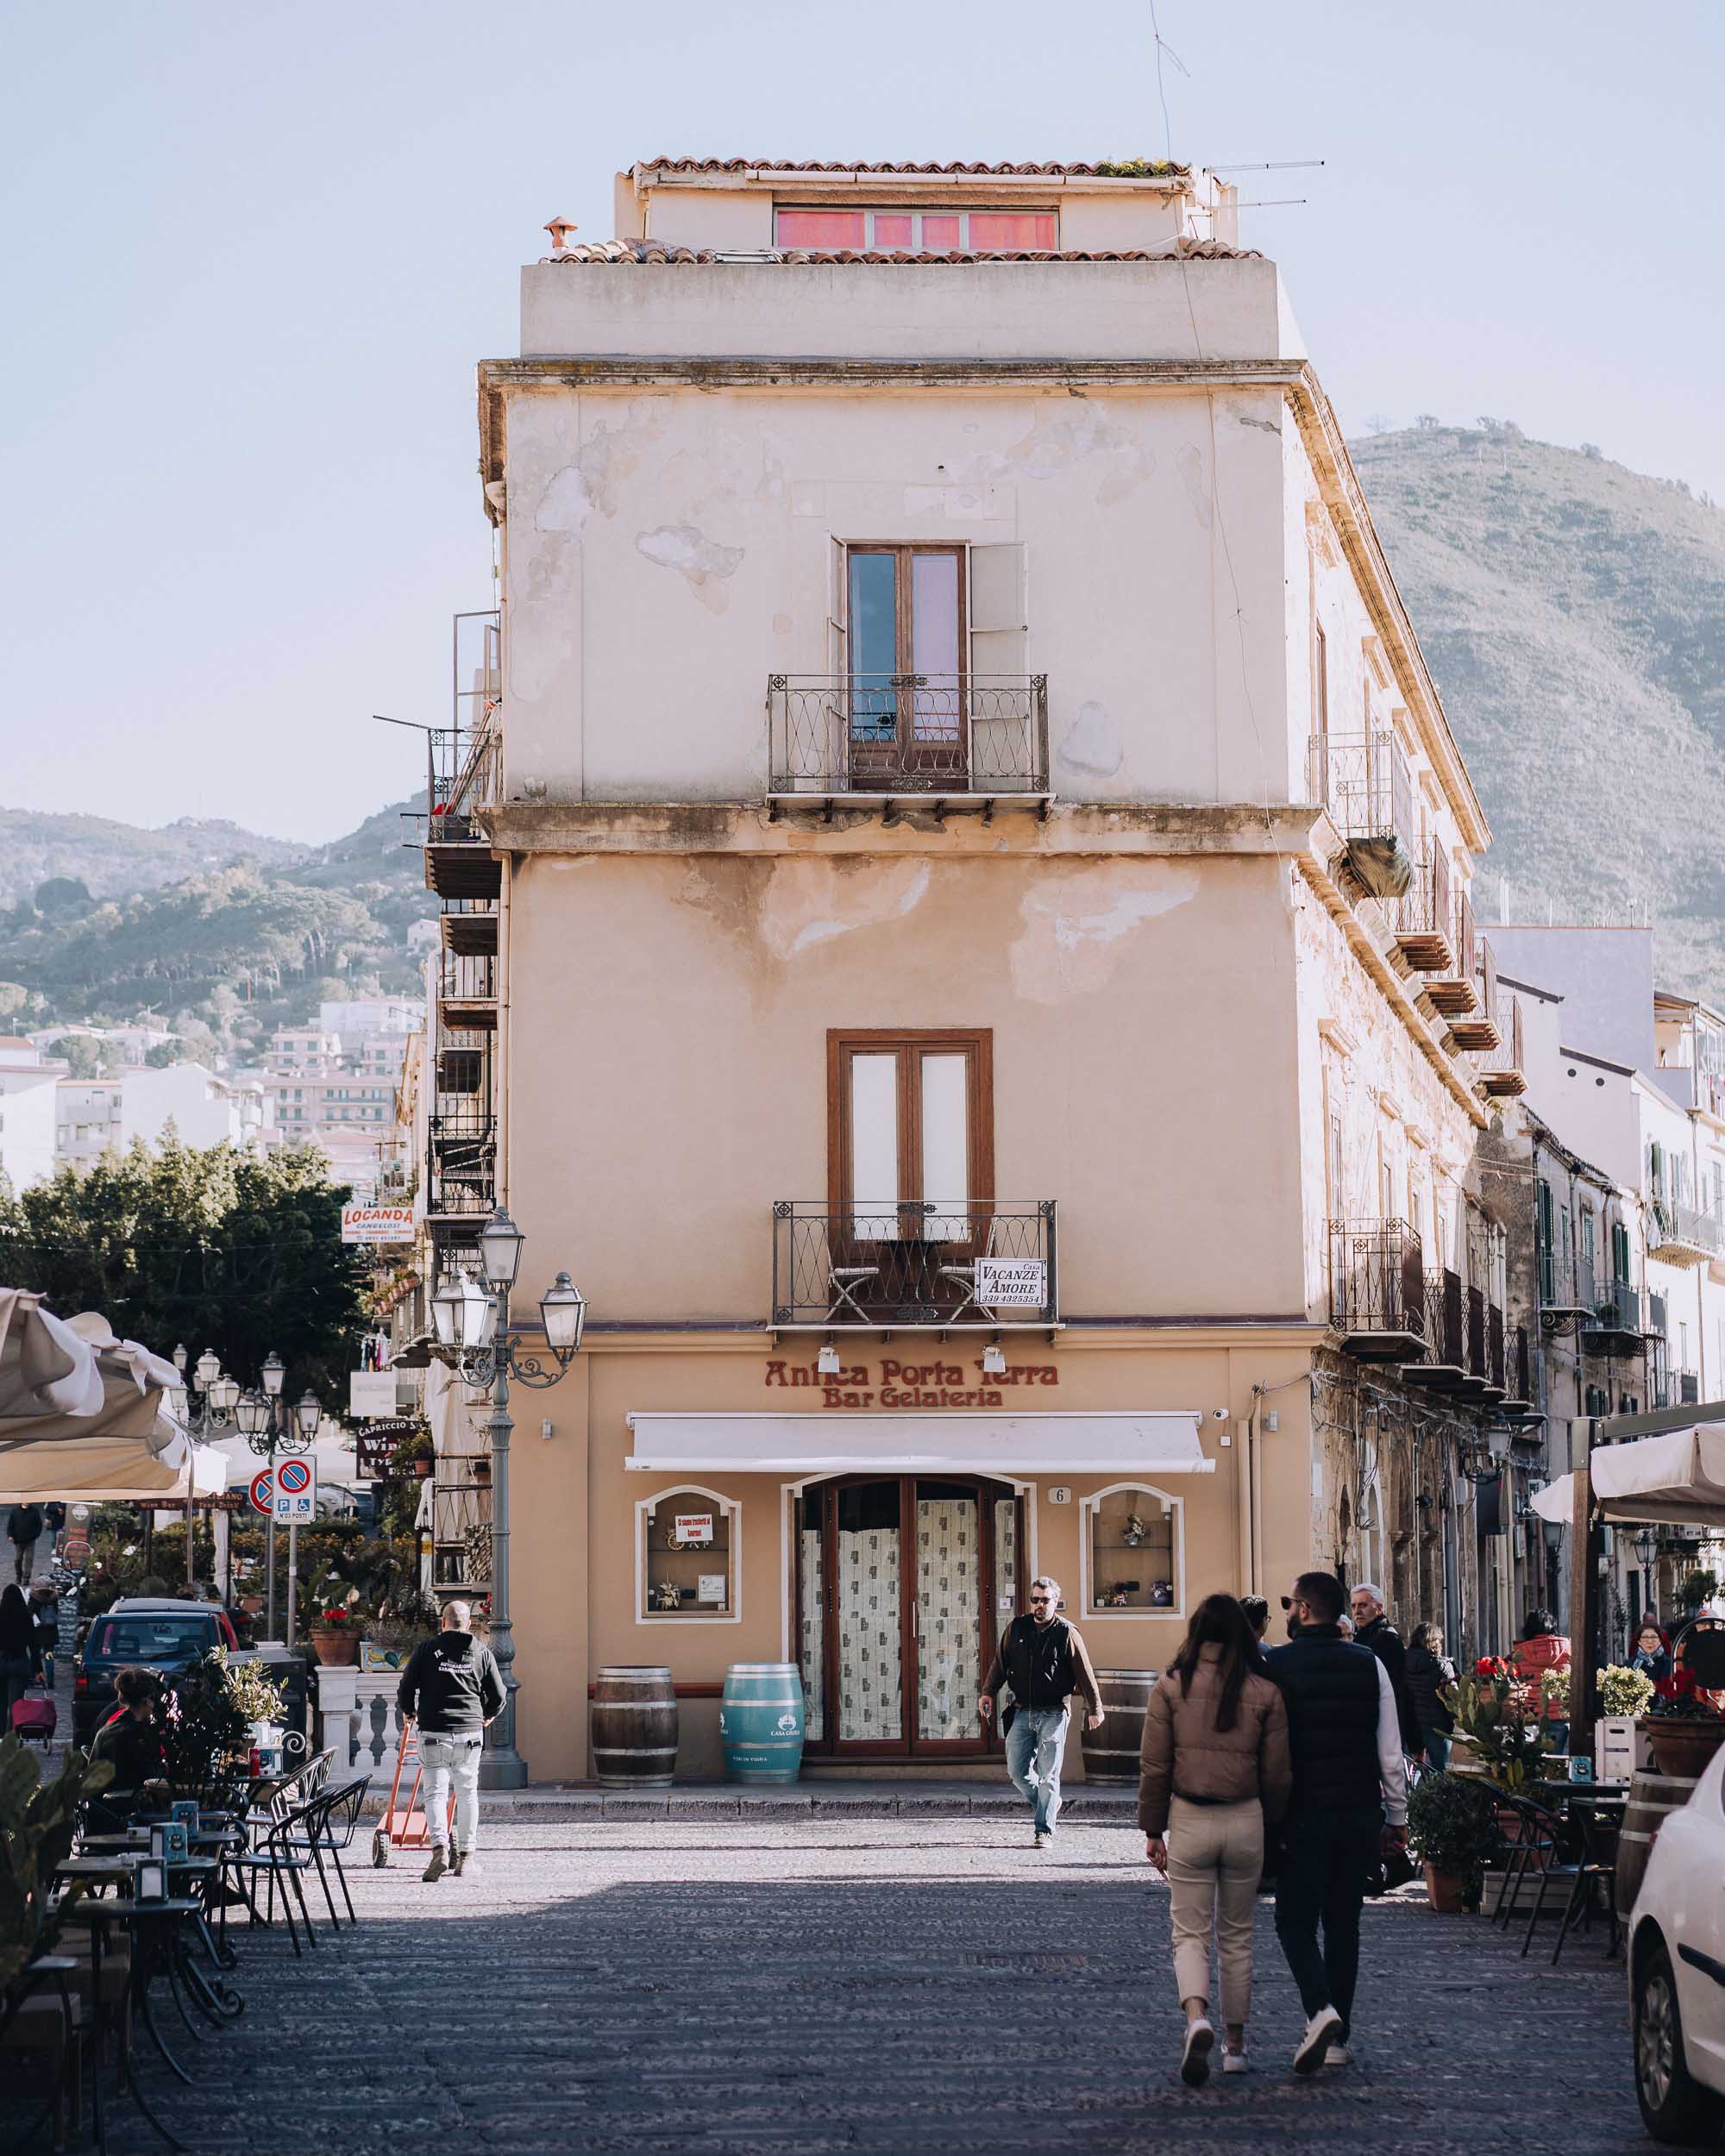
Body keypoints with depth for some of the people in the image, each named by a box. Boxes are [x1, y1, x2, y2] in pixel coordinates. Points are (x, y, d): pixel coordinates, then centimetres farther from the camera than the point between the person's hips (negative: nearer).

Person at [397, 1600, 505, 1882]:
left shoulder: (426, 1650, 1)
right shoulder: (483, 1653, 7)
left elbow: (406, 1687, 2)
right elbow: (498, 1696, 10)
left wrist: (408, 1711, 23)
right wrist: (488, 1716, 31)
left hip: (434, 1732, -2)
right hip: (470, 1731, 2)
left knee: (436, 1792, 0)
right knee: (468, 1793, 12)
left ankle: (440, 1848, -20)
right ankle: (466, 1856, 14)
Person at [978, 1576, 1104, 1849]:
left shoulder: (1067, 1634, -3)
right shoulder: (1017, 1629, 8)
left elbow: (1085, 1674, -1)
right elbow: (1000, 1662, 14)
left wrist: (1095, 1709, -1)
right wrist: (988, 1692, 5)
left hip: (1053, 1714, -4)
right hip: (1021, 1712, 4)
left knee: (1048, 1774, -4)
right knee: (1017, 1770, 3)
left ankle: (1043, 1830, 1)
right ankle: (1045, 1803, 28)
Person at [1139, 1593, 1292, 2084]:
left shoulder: (1171, 1687, -4)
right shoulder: (1265, 1693, -2)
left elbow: (1154, 1767, -3)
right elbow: (1277, 1774, 2)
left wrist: (1153, 1830, 5)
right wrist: (1272, 1824, 16)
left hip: (1190, 1821, -1)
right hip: (1245, 1821, 1)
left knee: (1190, 1933, 3)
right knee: (1237, 1936, 15)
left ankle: (1197, 2019, -23)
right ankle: (1235, 2044, 21)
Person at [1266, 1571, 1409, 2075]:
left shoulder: (1274, 1666, -7)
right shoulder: (1369, 1665, 3)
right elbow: (1390, 1750, 4)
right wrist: (1398, 1816, 11)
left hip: (1302, 1813, -4)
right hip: (1360, 1812, 4)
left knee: (1296, 1919, 4)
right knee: (1344, 1922, 12)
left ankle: (1321, 2011, -19)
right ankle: (1339, 2038, 14)